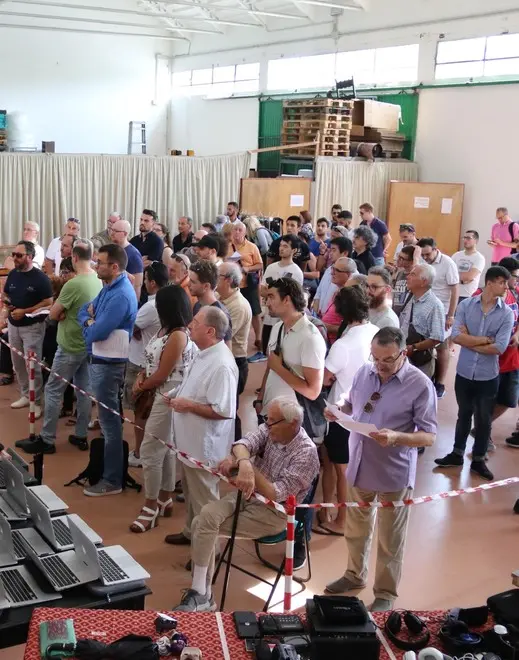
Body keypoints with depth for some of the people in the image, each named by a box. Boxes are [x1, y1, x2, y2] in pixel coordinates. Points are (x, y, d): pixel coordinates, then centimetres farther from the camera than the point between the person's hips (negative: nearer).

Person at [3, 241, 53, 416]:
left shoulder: (40, 277, -12)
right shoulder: (12, 274, 7)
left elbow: (48, 303, -15)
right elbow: (5, 295, 20)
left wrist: (25, 311, -20)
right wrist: (6, 302, -5)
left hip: (32, 326, -6)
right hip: (13, 325, 7)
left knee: (32, 365, -6)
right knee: (18, 363, 13)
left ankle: (36, 402, 3)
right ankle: (25, 395, 27)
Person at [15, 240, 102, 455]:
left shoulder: (73, 284, -22)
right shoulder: (99, 281, 0)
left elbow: (53, 314, -12)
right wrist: (68, 312, -3)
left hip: (71, 346, -7)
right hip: (89, 344, 7)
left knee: (53, 390, 2)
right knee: (84, 390, 13)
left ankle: (46, 440, 7)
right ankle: (81, 436, 20)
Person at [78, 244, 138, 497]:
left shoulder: (120, 296, -23)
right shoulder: (108, 287, 9)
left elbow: (95, 333, -26)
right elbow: (84, 312, 14)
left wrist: (89, 324, -3)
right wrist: (90, 319, -9)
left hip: (108, 364, -10)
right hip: (98, 360, 10)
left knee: (109, 421, -1)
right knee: (106, 418, 21)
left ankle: (112, 480, 8)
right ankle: (104, 464, 36)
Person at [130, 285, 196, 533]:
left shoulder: (178, 335, -22)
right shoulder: (165, 330, 8)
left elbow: (161, 375, -19)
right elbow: (152, 362, 15)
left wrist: (140, 388, -3)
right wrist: (141, 377, -5)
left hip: (169, 399, -10)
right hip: (161, 397, 10)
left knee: (150, 451, -4)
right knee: (165, 449, 17)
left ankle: (151, 506, 8)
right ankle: (165, 500, 28)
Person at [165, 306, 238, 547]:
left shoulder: (221, 365, -28)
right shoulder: (204, 353, 5)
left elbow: (223, 411, -32)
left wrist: (188, 405, -23)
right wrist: (179, 397, 5)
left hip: (204, 446, -10)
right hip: (190, 441, 10)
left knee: (204, 500, 6)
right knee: (191, 492, 26)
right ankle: (191, 532, 44)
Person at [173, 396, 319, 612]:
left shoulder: (306, 453, -20)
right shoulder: (270, 429, -1)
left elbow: (275, 495, -24)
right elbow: (244, 443, -19)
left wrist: (244, 466, -22)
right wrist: (244, 462, -43)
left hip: (273, 512, -6)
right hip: (247, 495, 7)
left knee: (204, 525, -17)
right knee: (205, 517, -18)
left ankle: (201, 594, -1)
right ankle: (201, 593, -10)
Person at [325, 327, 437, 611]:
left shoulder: (420, 385, -18)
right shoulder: (364, 372, -2)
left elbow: (429, 436, -17)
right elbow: (351, 407, 13)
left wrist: (396, 436, -33)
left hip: (394, 474, -5)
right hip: (358, 467, 5)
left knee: (389, 540, 12)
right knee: (355, 529, 23)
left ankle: (385, 593, 31)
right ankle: (355, 575, 46)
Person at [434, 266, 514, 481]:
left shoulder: (507, 314, -9)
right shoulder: (465, 305, -7)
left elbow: (499, 348, -19)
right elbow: (456, 336, -17)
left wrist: (469, 341, -13)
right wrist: (485, 339, -16)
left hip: (488, 376, -1)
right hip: (464, 372, 1)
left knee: (484, 419, 13)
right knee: (464, 415, 19)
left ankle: (478, 460, 30)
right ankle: (457, 454, 36)